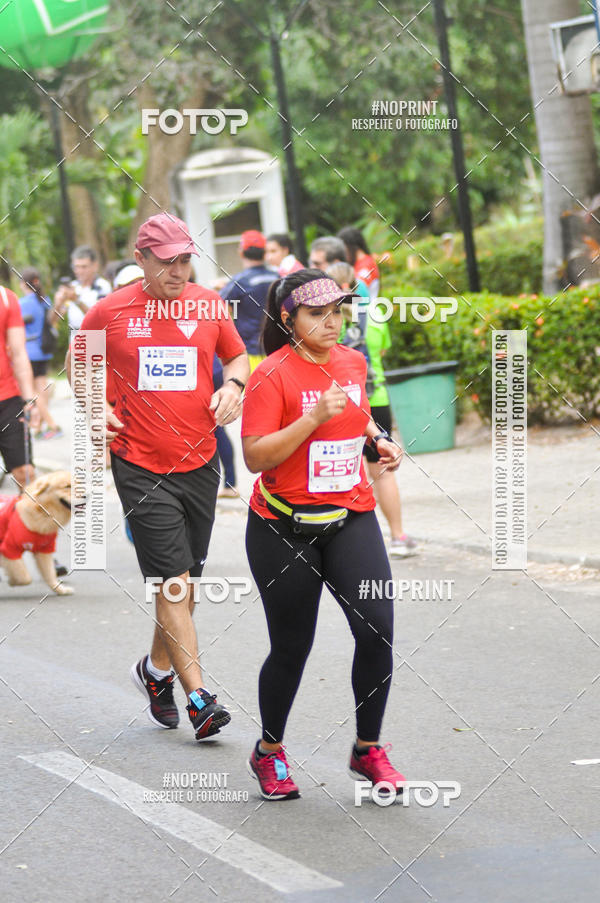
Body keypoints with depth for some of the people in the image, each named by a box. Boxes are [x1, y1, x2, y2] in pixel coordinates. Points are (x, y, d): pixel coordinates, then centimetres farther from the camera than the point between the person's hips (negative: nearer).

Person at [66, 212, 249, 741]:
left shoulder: (209, 305, 3)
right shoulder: (111, 312, -4)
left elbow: (236, 356, 17)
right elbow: (80, 365, 12)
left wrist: (233, 385, -4)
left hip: (199, 462, 3)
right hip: (140, 465, -3)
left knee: (184, 580, 12)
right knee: (172, 582, -10)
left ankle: (157, 670, 35)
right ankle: (198, 698, -10)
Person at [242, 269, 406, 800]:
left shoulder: (352, 362, 7)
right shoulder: (273, 375, -12)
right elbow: (256, 456, -20)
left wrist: (379, 439, 9)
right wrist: (314, 418, -27)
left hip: (351, 518, 5)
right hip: (283, 528, -5)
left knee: (378, 629, -10)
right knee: (291, 647, 4)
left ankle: (368, 750, 7)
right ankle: (270, 753, 28)